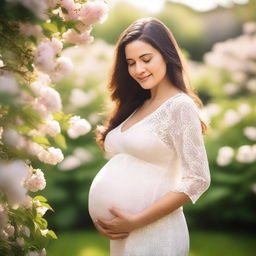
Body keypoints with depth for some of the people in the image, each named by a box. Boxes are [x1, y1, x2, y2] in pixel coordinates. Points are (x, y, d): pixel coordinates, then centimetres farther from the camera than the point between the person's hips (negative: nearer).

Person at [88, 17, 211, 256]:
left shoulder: (180, 105, -11)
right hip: (121, 235, 7)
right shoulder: (136, 106, 10)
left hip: (154, 233, -7)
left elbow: (197, 180, -17)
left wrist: (137, 221, -18)